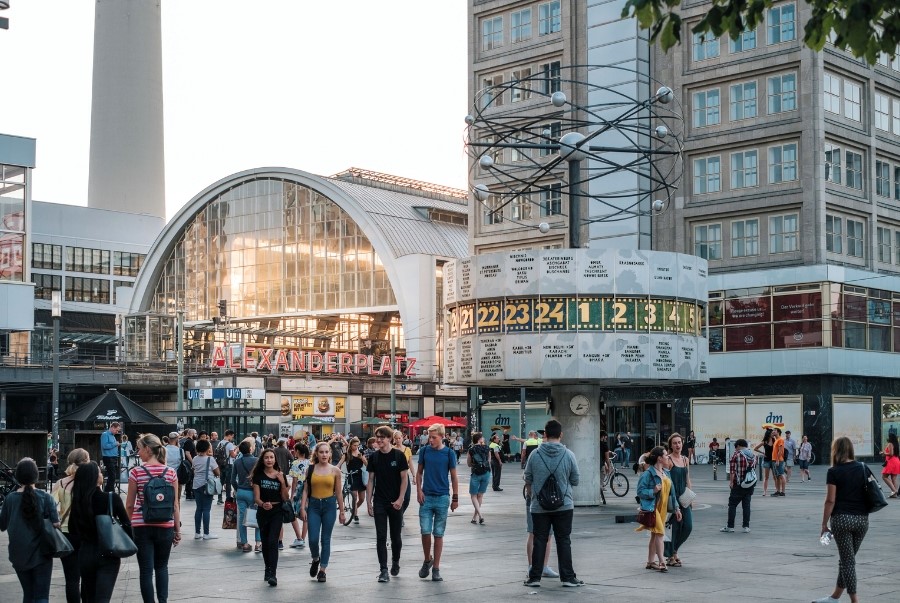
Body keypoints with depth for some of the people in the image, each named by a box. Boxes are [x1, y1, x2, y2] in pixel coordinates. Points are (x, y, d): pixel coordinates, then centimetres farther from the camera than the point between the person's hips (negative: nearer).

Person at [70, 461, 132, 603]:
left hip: (85, 554, 3)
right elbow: (127, 525, -6)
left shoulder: (77, 502, -5)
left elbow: (72, 530, 6)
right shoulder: (112, 499, -12)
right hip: (108, 554, -3)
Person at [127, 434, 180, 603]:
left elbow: (130, 505, -2)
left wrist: (127, 526, 12)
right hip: (165, 526, 2)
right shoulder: (170, 472, -1)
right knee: (162, 566, 19)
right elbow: (175, 505, 1)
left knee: (146, 570, 3)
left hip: (141, 526, -2)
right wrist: (178, 529, 9)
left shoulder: (136, 473, -6)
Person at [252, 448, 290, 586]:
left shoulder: (280, 475, 1)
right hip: (263, 512, 2)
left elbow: (285, 498, 2)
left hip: (277, 512, -1)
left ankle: (272, 574, -18)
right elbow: (256, 497, -5)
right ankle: (268, 569, 29)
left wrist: (282, 482, -12)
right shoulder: (258, 476, 0)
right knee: (265, 543, 11)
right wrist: (263, 504, -26)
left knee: (273, 542, -14)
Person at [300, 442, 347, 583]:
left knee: (325, 539, 3)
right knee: (313, 539, -6)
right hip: (313, 505, 0)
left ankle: (322, 570, 12)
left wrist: (342, 511, 7)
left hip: (329, 505, 0)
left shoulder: (335, 471, 1)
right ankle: (315, 559, 25)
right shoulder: (310, 469, 2)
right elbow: (306, 490, 4)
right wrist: (303, 508, -4)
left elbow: (338, 493, 5)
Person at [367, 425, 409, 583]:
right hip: (379, 503, 2)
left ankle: (395, 562, 32)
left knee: (396, 536, 10)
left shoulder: (399, 456, -5)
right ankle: (383, 570, -2)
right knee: (381, 537, -3)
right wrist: (368, 501, 2)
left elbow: (404, 478, -5)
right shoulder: (374, 457, 3)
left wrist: (400, 499, -13)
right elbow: (371, 480, 7)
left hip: (395, 503, -2)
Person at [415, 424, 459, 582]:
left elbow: (453, 477, 2)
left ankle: (436, 569, 10)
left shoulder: (449, 453, -3)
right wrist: (419, 490, -3)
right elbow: (419, 472, 10)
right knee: (425, 531, -3)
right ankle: (427, 560, 22)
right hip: (426, 497, 1)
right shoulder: (424, 451, 2)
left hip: (442, 498, -1)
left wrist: (455, 498, 0)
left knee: (438, 534, 3)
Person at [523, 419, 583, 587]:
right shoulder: (568, 455, -8)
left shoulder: (535, 455, -5)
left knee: (539, 541, 8)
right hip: (564, 505, -1)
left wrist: (529, 493, 27)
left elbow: (528, 479, 6)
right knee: (564, 541, 6)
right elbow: (575, 480, 1)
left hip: (539, 506, 1)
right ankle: (567, 577, 8)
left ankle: (535, 577, 11)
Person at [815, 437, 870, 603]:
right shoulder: (863, 468, 5)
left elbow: (830, 500, -10)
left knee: (847, 559, 2)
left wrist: (824, 523, -3)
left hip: (842, 519, -5)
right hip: (862, 519, 5)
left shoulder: (834, 472, -8)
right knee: (848, 558, 15)